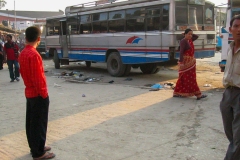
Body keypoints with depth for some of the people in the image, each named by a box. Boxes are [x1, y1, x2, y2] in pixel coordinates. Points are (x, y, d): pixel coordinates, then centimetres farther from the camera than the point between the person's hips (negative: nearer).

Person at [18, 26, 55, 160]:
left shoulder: (23, 53, 6)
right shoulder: (34, 54, -22)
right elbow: (38, 77, -22)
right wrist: (43, 94, -14)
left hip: (29, 92, 9)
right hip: (38, 94, -9)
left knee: (31, 122, 16)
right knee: (39, 123, 0)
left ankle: (35, 147, 29)